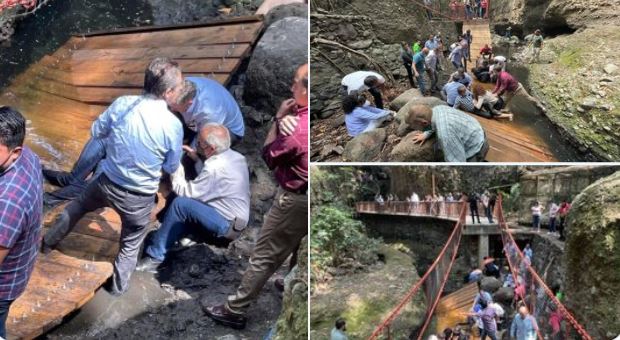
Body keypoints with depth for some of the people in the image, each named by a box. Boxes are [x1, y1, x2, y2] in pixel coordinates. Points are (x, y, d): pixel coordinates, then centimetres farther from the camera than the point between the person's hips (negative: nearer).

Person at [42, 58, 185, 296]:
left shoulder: (122, 104, -15)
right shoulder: (173, 125, -23)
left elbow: (96, 132, 2)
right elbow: (171, 167, -8)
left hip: (107, 182, 3)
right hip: (139, 197, -3)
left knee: (78, 205, 35)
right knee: (130, 244, 24)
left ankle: (49, 241, 54)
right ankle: (119, 286, 44)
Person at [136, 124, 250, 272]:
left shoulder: (215, 168, -25)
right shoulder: (234, 156, 2)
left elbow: (184, 192, -17)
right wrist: (198, 159, 4)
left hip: (227, 225, -10)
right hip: (235, 219, 10)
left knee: (180, 203, -19)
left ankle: (154, 257, -11)